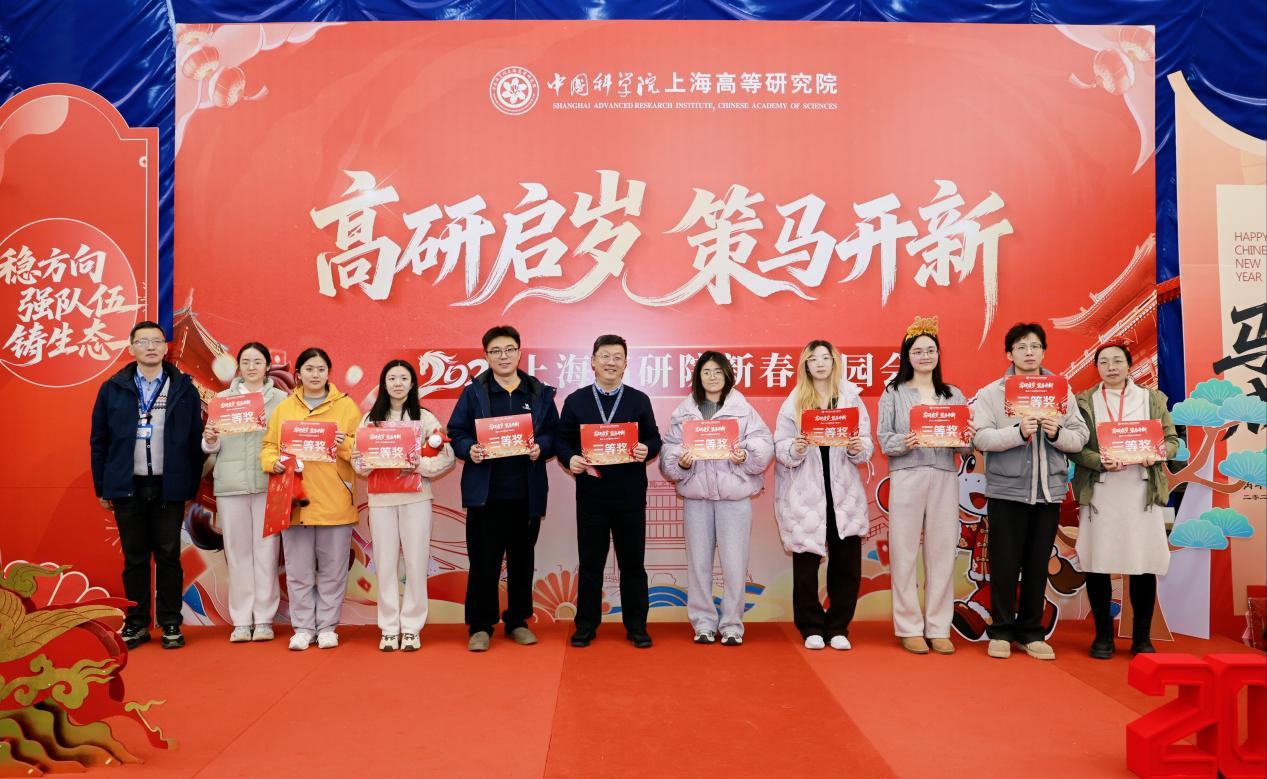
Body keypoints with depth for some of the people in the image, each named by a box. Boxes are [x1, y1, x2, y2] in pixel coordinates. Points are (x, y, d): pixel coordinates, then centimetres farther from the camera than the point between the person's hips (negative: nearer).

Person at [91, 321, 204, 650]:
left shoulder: (184, 389, 2)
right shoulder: (113, 389, 5)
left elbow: (195, 440, 2)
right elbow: (99, 440, 8)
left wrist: (192, 486, -1)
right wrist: (102, 486, 5)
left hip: (169, 487, -1)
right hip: (128, 487, 1)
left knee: (168, 557, 4)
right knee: (134, 558, 8)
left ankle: (170, 625, 13)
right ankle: (136, 624, 18)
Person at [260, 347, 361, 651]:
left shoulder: (346, 406, 4)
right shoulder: (283, 408, 10)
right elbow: (268, 446, 10)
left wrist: (345, 443, -18)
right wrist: (274, 462, -10)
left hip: (334, 502, -1)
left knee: (332, 568, 5)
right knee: (299, 569, 6)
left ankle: (327, 626, 17)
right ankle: (303, 628, 17)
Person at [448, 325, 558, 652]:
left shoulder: (540, 392, 8)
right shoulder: (473, 392, 4)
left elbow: (554, 433, 8)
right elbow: (456, 433, 2)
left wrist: (541, 447, -12)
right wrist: (469, 450, -17)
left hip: (528, 492, 2)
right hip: (485, 492, -2)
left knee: (522, 560, 12)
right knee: (484, 561, 0)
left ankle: (518, 621, 26)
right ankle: (480, 626, 13)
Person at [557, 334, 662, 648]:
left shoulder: (639, 400, 7)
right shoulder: (575, 401, 6)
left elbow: (654, 439, 7)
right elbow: (563, 439, 6)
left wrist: (646, 451, -14)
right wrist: (570, 458, -14)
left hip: (630, 495, 0)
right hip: (590, 493, 0)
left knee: (632, 563, 7)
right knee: (590, 563, 7)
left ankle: (636, 626, 18)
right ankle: (586, 625, 19)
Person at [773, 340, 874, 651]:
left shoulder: (851, 397, 7)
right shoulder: (793, 402, 4)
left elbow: (867, 445, 4)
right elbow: (780, 448, 0)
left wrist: (857, 448, -17)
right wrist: (794, 449, -20)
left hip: (843, 492, 1)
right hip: (806, 494, -1)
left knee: (847, 564, 4)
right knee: (805, 563, 3)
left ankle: (838, 628, 19)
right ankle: (812, 628, 18)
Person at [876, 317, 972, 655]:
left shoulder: (954, 395, 14)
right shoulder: (894, 393, 7)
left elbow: (965, 447, 9)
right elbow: (883, 439, -1)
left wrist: (967, 439, -13)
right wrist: (904, 443, -21)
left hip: (945, 477, 3)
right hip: (907, 477, -2)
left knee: (943, 553, 3)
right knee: (905, 553, -1)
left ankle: (938, 629, 13)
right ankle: (909, 628, 9)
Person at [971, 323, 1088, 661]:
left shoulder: (1062, 392, 8)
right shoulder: (990, 393, 0)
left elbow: (1080, 439, 4)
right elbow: (981, 437, -12)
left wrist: (1056, 433, -15)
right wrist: (1019, 432, -24)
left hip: (1049, 490, 3)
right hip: (1006, 491, -2)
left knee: (1038, 565, 9)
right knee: (1004, 564, 3)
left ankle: (1031, 631, 21)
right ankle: (1001, 630, 15)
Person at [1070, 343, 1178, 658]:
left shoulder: (1153, 398, 11)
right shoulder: (1084, 401, 6)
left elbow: (1172, 439, 8)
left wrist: (1157, 454, -13)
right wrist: (1101, 462, -17)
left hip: (1142, 492, 1)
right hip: (1099, 493, -1)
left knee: (1144, 564, 1)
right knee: (1097, 563, 0)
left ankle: (1141, 637, 15)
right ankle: (1103, 635, 14)